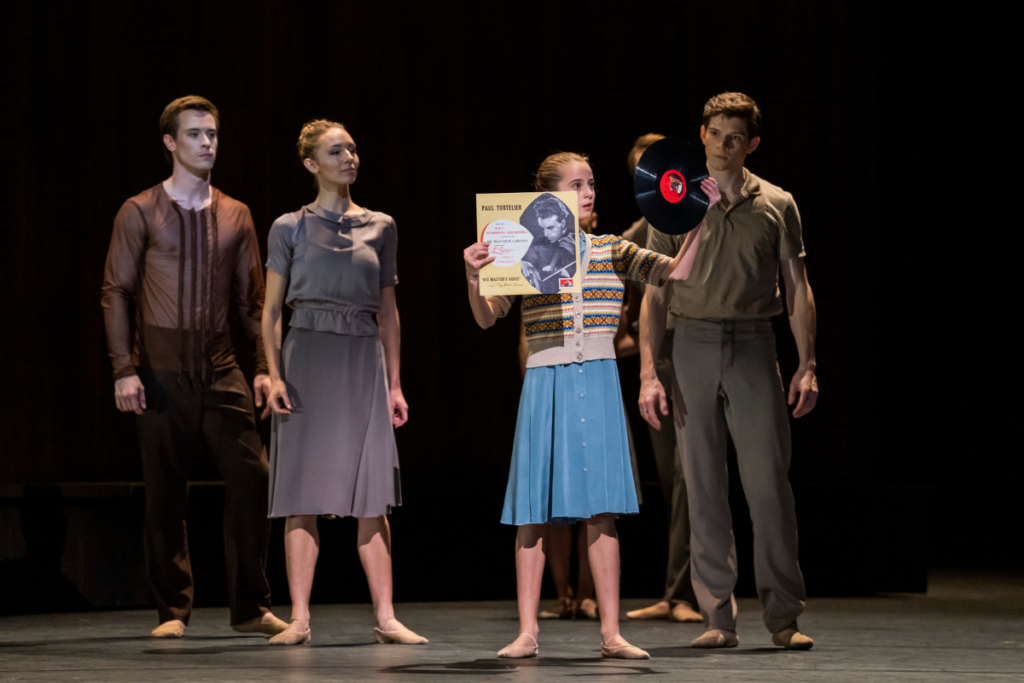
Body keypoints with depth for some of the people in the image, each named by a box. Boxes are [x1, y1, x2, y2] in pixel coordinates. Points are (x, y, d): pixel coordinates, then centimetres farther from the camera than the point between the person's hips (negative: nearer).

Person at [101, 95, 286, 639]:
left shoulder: (235, 215, 11)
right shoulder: (141, 213, 1)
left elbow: (252, 298, 13)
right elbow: (116, 292, -2)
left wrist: (265, 365, 4)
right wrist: (124, 368, -10)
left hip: (221, 369, 3)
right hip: (161, 371, -3)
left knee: (252, 478, -6)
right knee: (165, 493, 0)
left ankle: (250, 609, 2)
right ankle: (172, 609, 10)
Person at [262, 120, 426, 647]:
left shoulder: (380, 228, 11)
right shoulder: (291, 229, 3)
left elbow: (387, 311, 15)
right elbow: (271, 312, 2)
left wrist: (394, 384, 11)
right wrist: (274, 376, -10)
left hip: (364, 362, 2)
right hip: (308, 356, -2)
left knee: (371, 496, -1)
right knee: (304, 496, -3)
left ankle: (385, 618, 0)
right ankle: (299, 618, -1)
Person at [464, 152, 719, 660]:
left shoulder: (612, 251, 9)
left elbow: (676, 272, 6)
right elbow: (487, 318, -4)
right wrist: (474, 280, -23)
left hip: (598, 384, 2)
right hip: (546, 384, -1)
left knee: (601, 510, -1)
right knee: (533, 510, 0)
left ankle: (610, 633, 2)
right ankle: (527, 632, 5)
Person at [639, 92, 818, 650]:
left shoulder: (776, 205, 8)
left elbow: (798, 289, 9)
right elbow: (655, 295, 7)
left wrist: (807, 364, -1)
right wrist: (648, 373, -1)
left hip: (753, 346, -1)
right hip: (693, 345, 1)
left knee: (768, 480, -6)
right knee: (703, 485, 1)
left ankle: (783, 616, -2)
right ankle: (718, 618, 4)